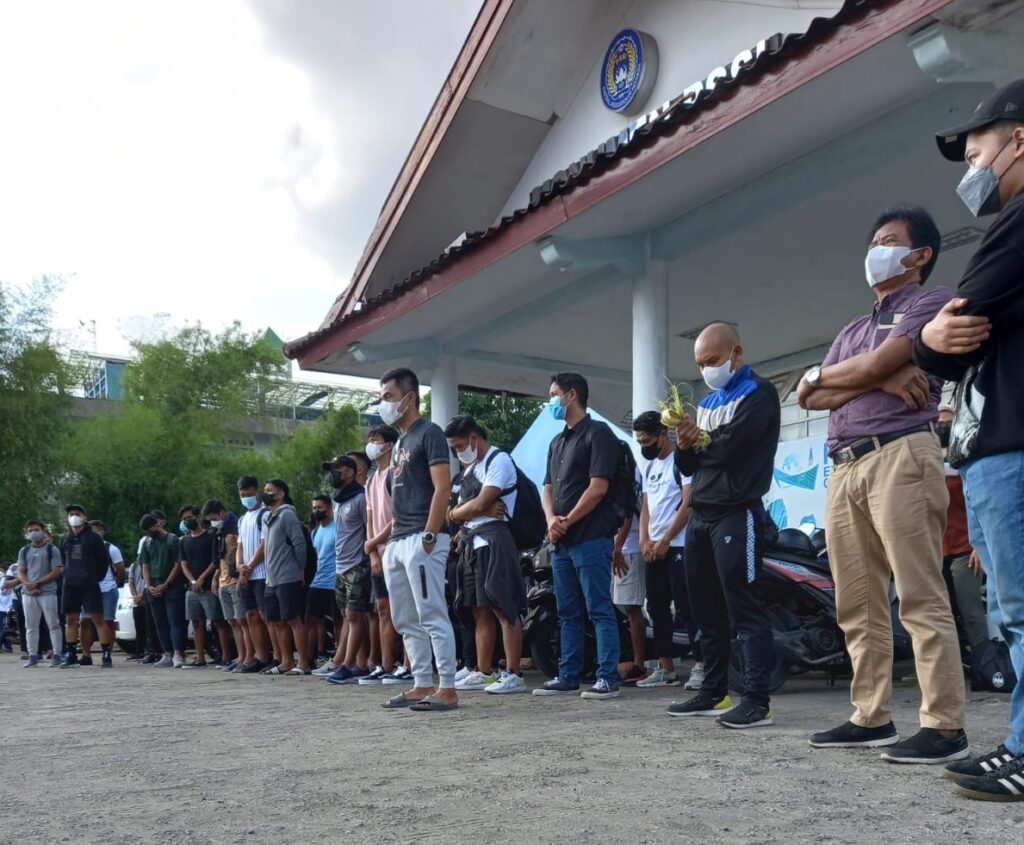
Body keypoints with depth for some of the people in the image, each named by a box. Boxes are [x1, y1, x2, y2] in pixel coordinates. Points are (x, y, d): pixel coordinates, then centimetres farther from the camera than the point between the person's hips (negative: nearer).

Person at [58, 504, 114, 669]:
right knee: (71, 621, 8)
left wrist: (96, 577, 3)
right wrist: (68, 575, 10)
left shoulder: (93, 538, -2)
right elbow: (63, 561, 20)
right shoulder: (65, 539, 11)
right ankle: (71, 657, 15)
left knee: (98, 619, -8)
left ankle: (106, 655, -7)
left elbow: (105, 560, 1)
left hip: (90, 585, -5)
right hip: (70, 585, 5)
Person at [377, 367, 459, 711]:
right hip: (397, 542, 10)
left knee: (433, 617, -8)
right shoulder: (399, 442, 20)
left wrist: (429, 536, -19)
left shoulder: (429, 434, -6)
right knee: (405, 621, 12)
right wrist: (390, 536, 17)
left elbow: (442, 488, -14)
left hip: (420, 540, -10)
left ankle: (447, 689, -3)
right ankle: (423, 685, 19)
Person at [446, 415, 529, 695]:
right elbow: (458, 511, 14)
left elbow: (480, 504, -14)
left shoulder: (499, 460, -5)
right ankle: (483, 673, 16)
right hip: (470, 543, 9)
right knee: (480, 611, 11)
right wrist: (481, 509, -5)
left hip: (493, 541, -9)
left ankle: (513, 675, -12)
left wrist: (459, 512, 4)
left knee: (503, 608, -11)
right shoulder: (469, 470, 23)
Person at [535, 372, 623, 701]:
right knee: (568, 613, 12)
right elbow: (548, 488, 16)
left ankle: (607, 678, -1)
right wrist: (551, 520, -3)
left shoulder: (598, 433, -5)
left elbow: (598, 487, -13)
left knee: (600, 610, -5)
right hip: (561, 541, 8)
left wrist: (568, 521, -9)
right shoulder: (557, 442, 20)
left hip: (591, 537, -8)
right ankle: (568, 676, 19)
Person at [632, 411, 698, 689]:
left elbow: (688, 504, -14)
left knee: (686, 607, -10)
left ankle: (701, 666, -6)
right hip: (654, 547, 9)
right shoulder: (650, 467, 18)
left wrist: (665, 541, -14)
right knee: (657, 608, 9)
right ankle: (666, 668, 14)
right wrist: (645, 541, 2)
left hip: (678, 546, -9)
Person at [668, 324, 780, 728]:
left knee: (745, 609, -9)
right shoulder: (707, 403, 21)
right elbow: (688, 466, 18)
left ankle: (757, 700, -7)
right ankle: (714, 692, 19)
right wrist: (685, 446, -4)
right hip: (700, 515, 8)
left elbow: (731, 446, -17)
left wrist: (699, 440, 2)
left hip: (737, 514, -8)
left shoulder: (758, 392, -3)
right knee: (707, 611, 11)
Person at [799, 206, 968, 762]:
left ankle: (944, 727, -6)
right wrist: (879, 379, -3)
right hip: (845, 468, 8)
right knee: (857, 606, 6)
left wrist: (823, 375, 12)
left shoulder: (932, 301, 7)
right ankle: (871, 717, 12)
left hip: (900, 455, -7)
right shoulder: (852, 330, 28)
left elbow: (874, 364, -8)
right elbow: (811, 398, 13)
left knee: (920, 597, -10)